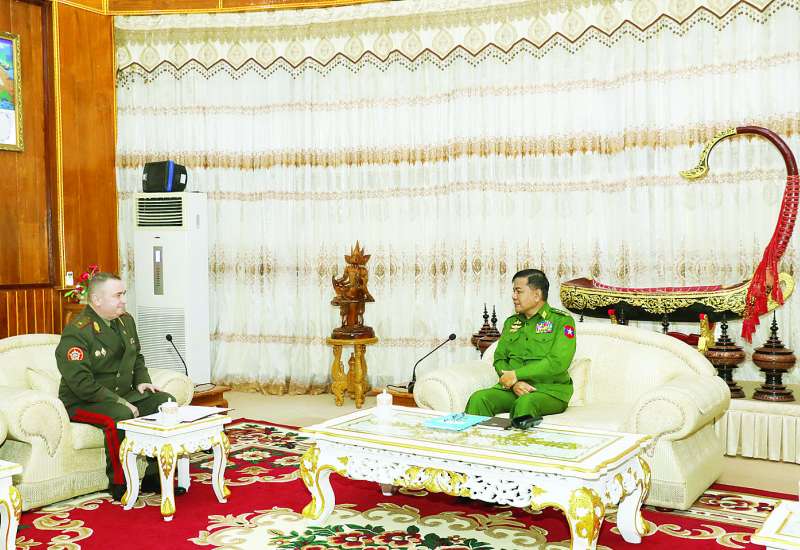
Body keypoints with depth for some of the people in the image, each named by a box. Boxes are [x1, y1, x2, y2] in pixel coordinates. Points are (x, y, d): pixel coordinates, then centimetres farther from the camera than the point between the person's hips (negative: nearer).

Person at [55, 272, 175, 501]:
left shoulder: (126, 321, 8)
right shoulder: (76, 332, -19)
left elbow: (137, 356, 22)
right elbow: (81, 382, -25)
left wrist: (141, 380, 2)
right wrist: (118, 402, -26)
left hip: (123, 396, 8)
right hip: (83, 402, -8)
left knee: (165, 401, -9)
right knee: (121, 415, -36)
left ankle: (154, 476, -4)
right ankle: (119, 484, -19)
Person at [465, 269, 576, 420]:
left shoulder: (562, 321, -1)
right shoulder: (511, 322, 20)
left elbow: (558, 363, -13)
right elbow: (499, 358, 14)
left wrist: (515, 375, -12)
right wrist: (513, 383, -9)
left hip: (550, 390, -5)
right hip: (511, 388, 5)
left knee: (525, 403, -38)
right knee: (478, 398, -23)